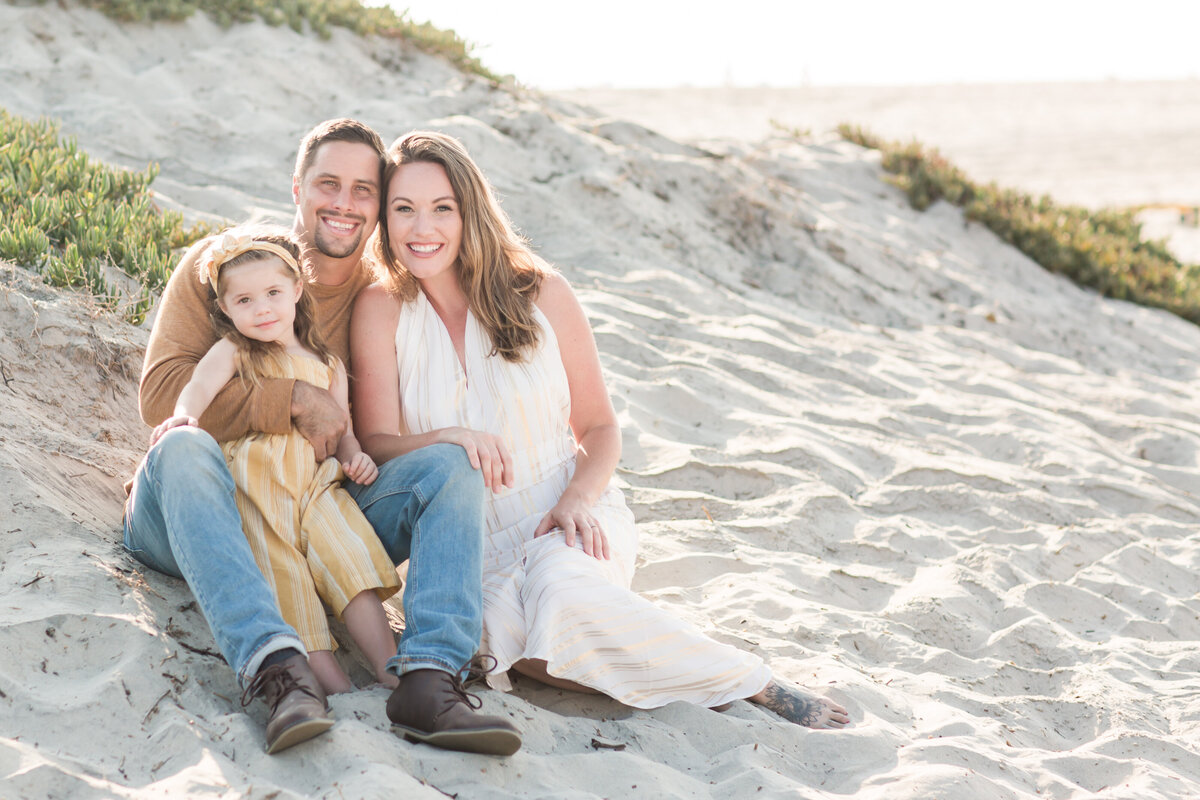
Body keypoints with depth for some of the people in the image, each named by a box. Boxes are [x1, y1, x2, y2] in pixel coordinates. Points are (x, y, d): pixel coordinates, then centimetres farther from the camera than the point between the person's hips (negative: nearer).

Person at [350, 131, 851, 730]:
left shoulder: (538, 293, 0)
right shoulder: (380, 311, -1)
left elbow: (599, 427, 6)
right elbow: (376, 445, -6)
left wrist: (579, 496, -16)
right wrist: (449, 439, -28)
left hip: (572, 522, 0)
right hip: (470, 544, 0)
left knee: (562, 592, -39)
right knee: (508, 635, -36)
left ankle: (751, 685, -21)